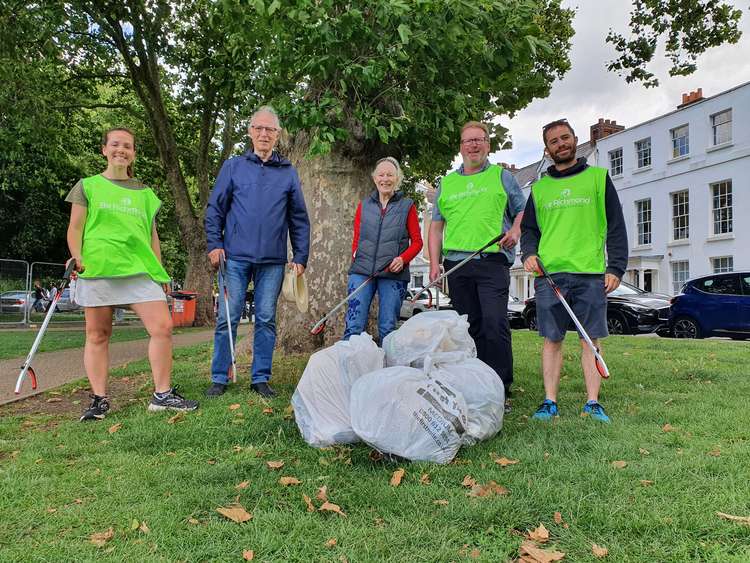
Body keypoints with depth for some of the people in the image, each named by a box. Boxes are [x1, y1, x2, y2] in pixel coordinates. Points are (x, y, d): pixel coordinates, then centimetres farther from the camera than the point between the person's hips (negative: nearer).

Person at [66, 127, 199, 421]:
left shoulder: (145, 193, 20)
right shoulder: (88, 186, 13)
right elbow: (75, 228, 8)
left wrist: (160, 272, 16)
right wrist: (76, 256, -10)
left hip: (139, 269, 2)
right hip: (97, 268, -2)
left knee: (163, 326, -10)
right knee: (98, 334, 1)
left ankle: (162, 394, 0)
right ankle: (99, 399, 11)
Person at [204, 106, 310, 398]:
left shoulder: (288, 173, 11)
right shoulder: (233, 166, 8)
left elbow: (299, 219, 10)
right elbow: (215, 208, 7)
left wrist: (300, 257, 3)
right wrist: (214, 244, -4)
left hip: (273, 261, 1)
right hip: (236, 257, -1)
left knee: (266, 320, 6)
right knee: (227, 318, 1)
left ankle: (260, 377, 15)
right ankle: (219, 377, 12)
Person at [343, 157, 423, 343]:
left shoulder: (407, 206, 8)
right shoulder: (363, 205, 14)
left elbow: (417, 241, 7)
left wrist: (403, 259, -10)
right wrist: (355, 254, -1)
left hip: (393, 274, -1)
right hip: (361, 271, 2)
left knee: (387, 329, 2)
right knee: (354, 326, -4)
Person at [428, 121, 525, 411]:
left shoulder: (501, 176, 14)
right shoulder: (446, 183, 21)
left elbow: (523, 211, 13)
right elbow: (436, 226, 19)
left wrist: (515, 230, -9)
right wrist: (434, 263, 8)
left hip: (493, 261, -3)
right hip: (456, 264, 3)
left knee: (495, 325, -15)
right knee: (470, 328, 6)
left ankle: (501, 391, -8)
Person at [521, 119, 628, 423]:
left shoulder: (598, 178, 11)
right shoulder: (539, 188, 17)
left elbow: (616, 227, 7)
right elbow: (529, 229, 20)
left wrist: (616, 268, -2)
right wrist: (529, 253, -1)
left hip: (590, 273, -1)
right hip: (549, 273, 2)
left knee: (591, 339, -1)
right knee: (552, 340, 2)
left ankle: (593, 403, 6)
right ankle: (550, 401, 8)